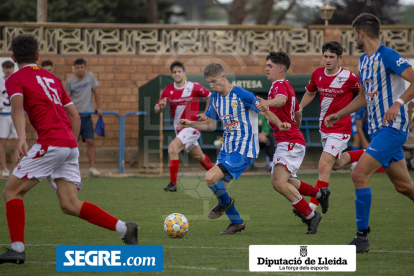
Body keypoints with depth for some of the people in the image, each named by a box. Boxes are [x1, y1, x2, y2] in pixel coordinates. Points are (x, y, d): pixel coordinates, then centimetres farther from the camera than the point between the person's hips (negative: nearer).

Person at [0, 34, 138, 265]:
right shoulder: (51, 78, 26)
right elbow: (75, 116, 24)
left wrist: (21, 139, -30)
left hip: (51, 143, -7)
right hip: (71, 145, 7)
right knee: (70, 205, 5)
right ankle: (124, 229, -6)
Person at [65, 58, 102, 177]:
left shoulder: (90, 76, 2)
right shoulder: (70, 81, -3)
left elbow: (95, 92, 9)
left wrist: (98, 108, 9)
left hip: (87, 115, 1)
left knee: (90, 141, -5)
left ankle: (92, 167, -2)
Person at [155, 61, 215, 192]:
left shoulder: (194, 87, -9)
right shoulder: (168, 91, 1)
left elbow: (210, 96, 4)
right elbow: (156, 110, 6)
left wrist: (206, 114, -4)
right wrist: (160, 106, -18)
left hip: (191, 126, -6)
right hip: (178, 128, 6)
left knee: (172, 148, -25)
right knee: (199, 157, 18)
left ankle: (173, 183, -21)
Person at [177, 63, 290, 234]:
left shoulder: (241, 95, -15)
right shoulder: (215, 98, 7)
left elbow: (265, 111, -10)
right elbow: (211, 125, 17)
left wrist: (279, 124, -26)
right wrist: (191, 124, 3)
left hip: (244, 149, -8)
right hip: (227, 149, 8)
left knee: (211, 177, -23)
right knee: (219, 188, 7)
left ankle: (226, 202, 8)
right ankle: (237, 223, 26)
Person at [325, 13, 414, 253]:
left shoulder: (387, 56, -13)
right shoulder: (364, 60, 15)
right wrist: (339, 115, 26)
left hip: (393, 127, -9)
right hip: (378, 128, 9)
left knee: (360, 174, -16)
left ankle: (362, 236, -11)